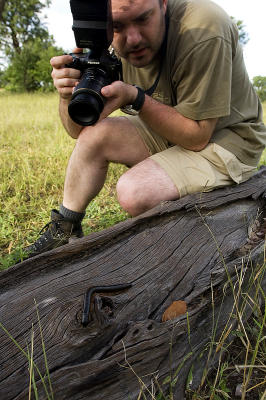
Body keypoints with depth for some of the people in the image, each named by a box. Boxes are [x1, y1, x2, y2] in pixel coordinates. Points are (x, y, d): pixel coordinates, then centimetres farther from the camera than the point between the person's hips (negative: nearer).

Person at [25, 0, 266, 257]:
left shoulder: (204, 32, -27)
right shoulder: (113, 45, -8)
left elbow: (197, 137, -24)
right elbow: (77, 130, -6)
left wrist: (135, 97, -32)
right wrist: (69, 94, -27)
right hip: (172, 131, 6)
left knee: (133, 191, -28)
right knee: (94, 134, -10)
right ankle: (66, 230, 6)